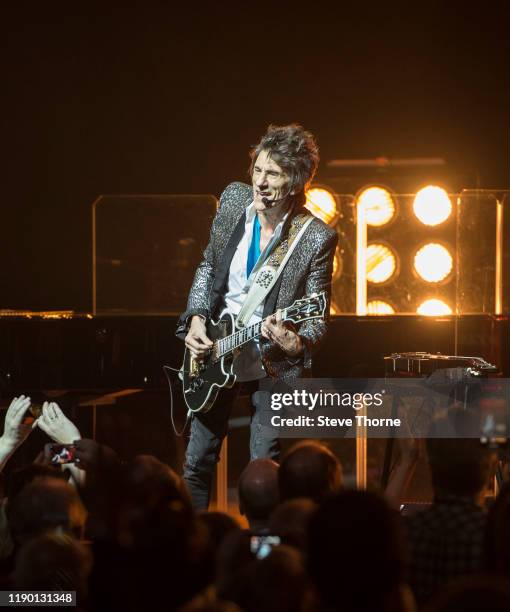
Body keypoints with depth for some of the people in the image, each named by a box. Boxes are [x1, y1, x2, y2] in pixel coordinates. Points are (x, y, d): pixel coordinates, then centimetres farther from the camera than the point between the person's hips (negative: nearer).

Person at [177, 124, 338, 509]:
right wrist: (197, 319, -2)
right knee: (198, 462, 11)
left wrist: (297, 344, -33)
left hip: (272, 359, -4)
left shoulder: (316, 238, -19)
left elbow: (317, 317, -12)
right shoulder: (234, 199, -5)